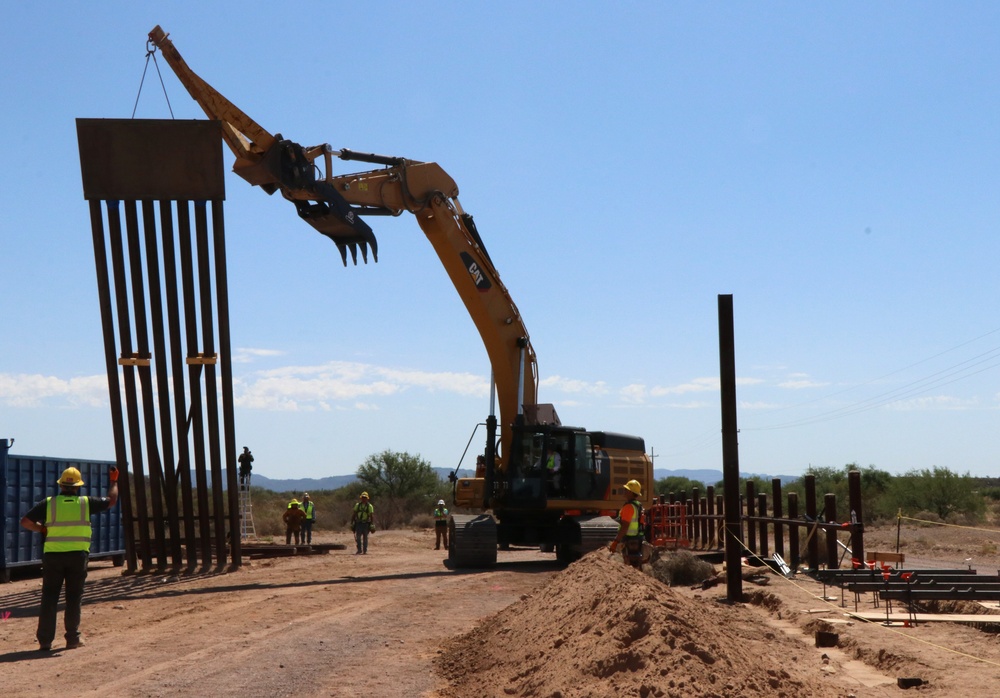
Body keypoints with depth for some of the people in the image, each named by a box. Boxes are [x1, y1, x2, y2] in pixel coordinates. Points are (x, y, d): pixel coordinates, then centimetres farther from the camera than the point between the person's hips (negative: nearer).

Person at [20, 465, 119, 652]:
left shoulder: (48, 503, 0)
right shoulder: (86, 503, 0)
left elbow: (25, 521, -3)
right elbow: (111, 501, 14)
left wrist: (42, 529, 11)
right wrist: (114, 480, 28)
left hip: (53, 555, 0)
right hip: (77, 556, 0)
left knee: (49, 597, 5)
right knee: (74, 597, 10)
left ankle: (45, 641, 3)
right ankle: (73, 638, 11)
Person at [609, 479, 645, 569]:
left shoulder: (629, 507, -17)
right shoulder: (639, 506, 13)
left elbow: (624, 527, -23)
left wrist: (615, 542, -22)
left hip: (630, 541, -10)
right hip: (637, 540, 10)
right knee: (636, 567, 15)